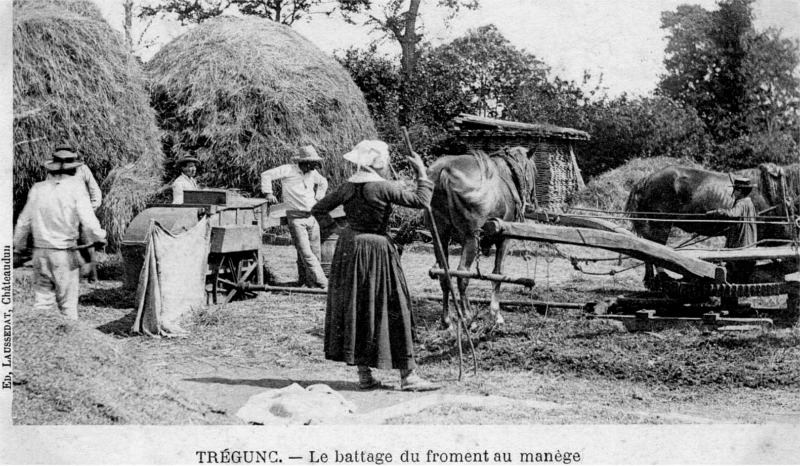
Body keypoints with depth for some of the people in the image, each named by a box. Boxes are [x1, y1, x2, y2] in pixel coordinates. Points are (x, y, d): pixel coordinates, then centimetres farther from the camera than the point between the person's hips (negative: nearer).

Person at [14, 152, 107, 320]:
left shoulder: (37, 189, 5)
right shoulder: (75, 186, -9)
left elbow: (24, 221, 12)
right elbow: (87, 218, -12)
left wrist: (19, 246, 25)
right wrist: (98, 237, 4)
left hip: (40, 250, 4)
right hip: (64, 252, -4)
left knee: (42, 293, 13)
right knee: (67, 299, 5)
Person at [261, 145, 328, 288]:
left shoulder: (312, 173, 10)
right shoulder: (289, 170, -8)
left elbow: (323, 182, 31)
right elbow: (266, 175, -8)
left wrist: (318, 198, 21)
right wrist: (268, 193, -11)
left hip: (312, 216, 6)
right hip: (296, 217, -6)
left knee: (315, 252, 6)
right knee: (305, 252, -12)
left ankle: (305, 280, 19)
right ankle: (322, 282, -13)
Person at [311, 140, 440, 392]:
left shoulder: (347, 187, 3)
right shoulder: (382, 187, -15)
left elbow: (318, 209, 11)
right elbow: (421, 201, -14)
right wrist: (422, 173, -1)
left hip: (349, 246, 6)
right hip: (377, 249, -6)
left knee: (354, 308, 12)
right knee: (393, 310, 1)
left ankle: (364, 374, 16)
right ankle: (407, 375, 5)